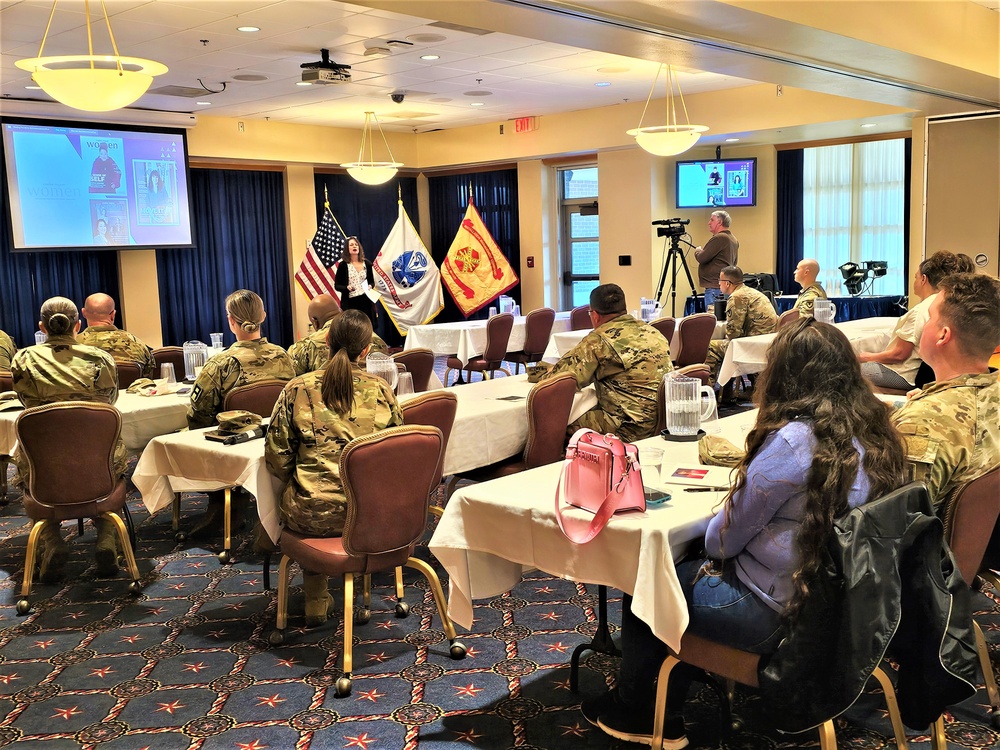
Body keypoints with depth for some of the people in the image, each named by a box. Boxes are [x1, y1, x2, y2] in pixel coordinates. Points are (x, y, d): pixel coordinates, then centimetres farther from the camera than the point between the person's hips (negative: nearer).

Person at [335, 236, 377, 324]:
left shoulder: (367, 263, 8)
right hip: (350, 302, -3)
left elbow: (372, 281, 17)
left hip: (365, 300, 3)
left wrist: (370, 286, -6)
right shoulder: (343, 265, 0)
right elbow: (337, 285, 2)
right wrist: (347, 287, -17)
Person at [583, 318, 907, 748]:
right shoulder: (874, 433, -1)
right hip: (834, 598, 9)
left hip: (777, 614, -8)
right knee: (685, 565, 22)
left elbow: (723, 539, -16)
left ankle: (631, 711, 35)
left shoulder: (792, 442, -27)